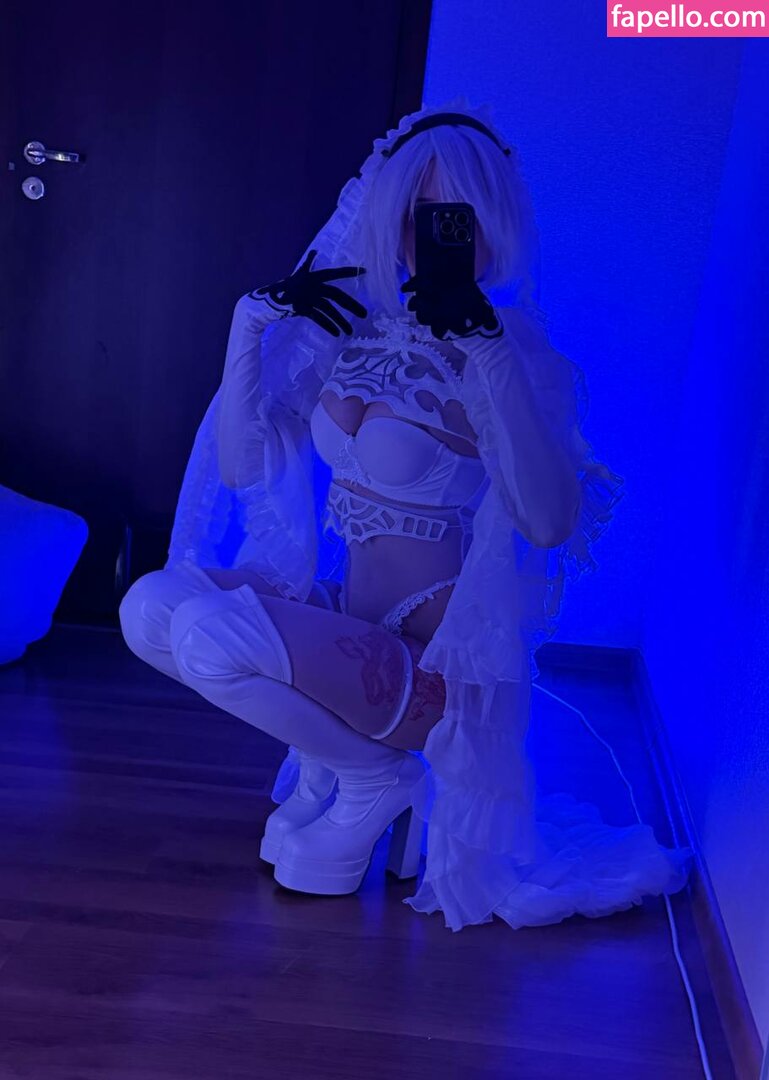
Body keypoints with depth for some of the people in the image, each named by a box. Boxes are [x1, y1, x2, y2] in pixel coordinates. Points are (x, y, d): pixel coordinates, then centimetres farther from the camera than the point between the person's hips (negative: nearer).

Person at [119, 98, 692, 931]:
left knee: (203, 633, -25)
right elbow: (243, 466, 0)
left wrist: (489, 353, -35)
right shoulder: (353, 323, 1)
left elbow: (548, 524, -33)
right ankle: (338, 748, 8)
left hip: (429, 652, -6)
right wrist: (253, 319, -9)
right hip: (340, 617, 6)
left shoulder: (508, 353, -16)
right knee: (151, 607, -11)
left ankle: (373, 775, 2)